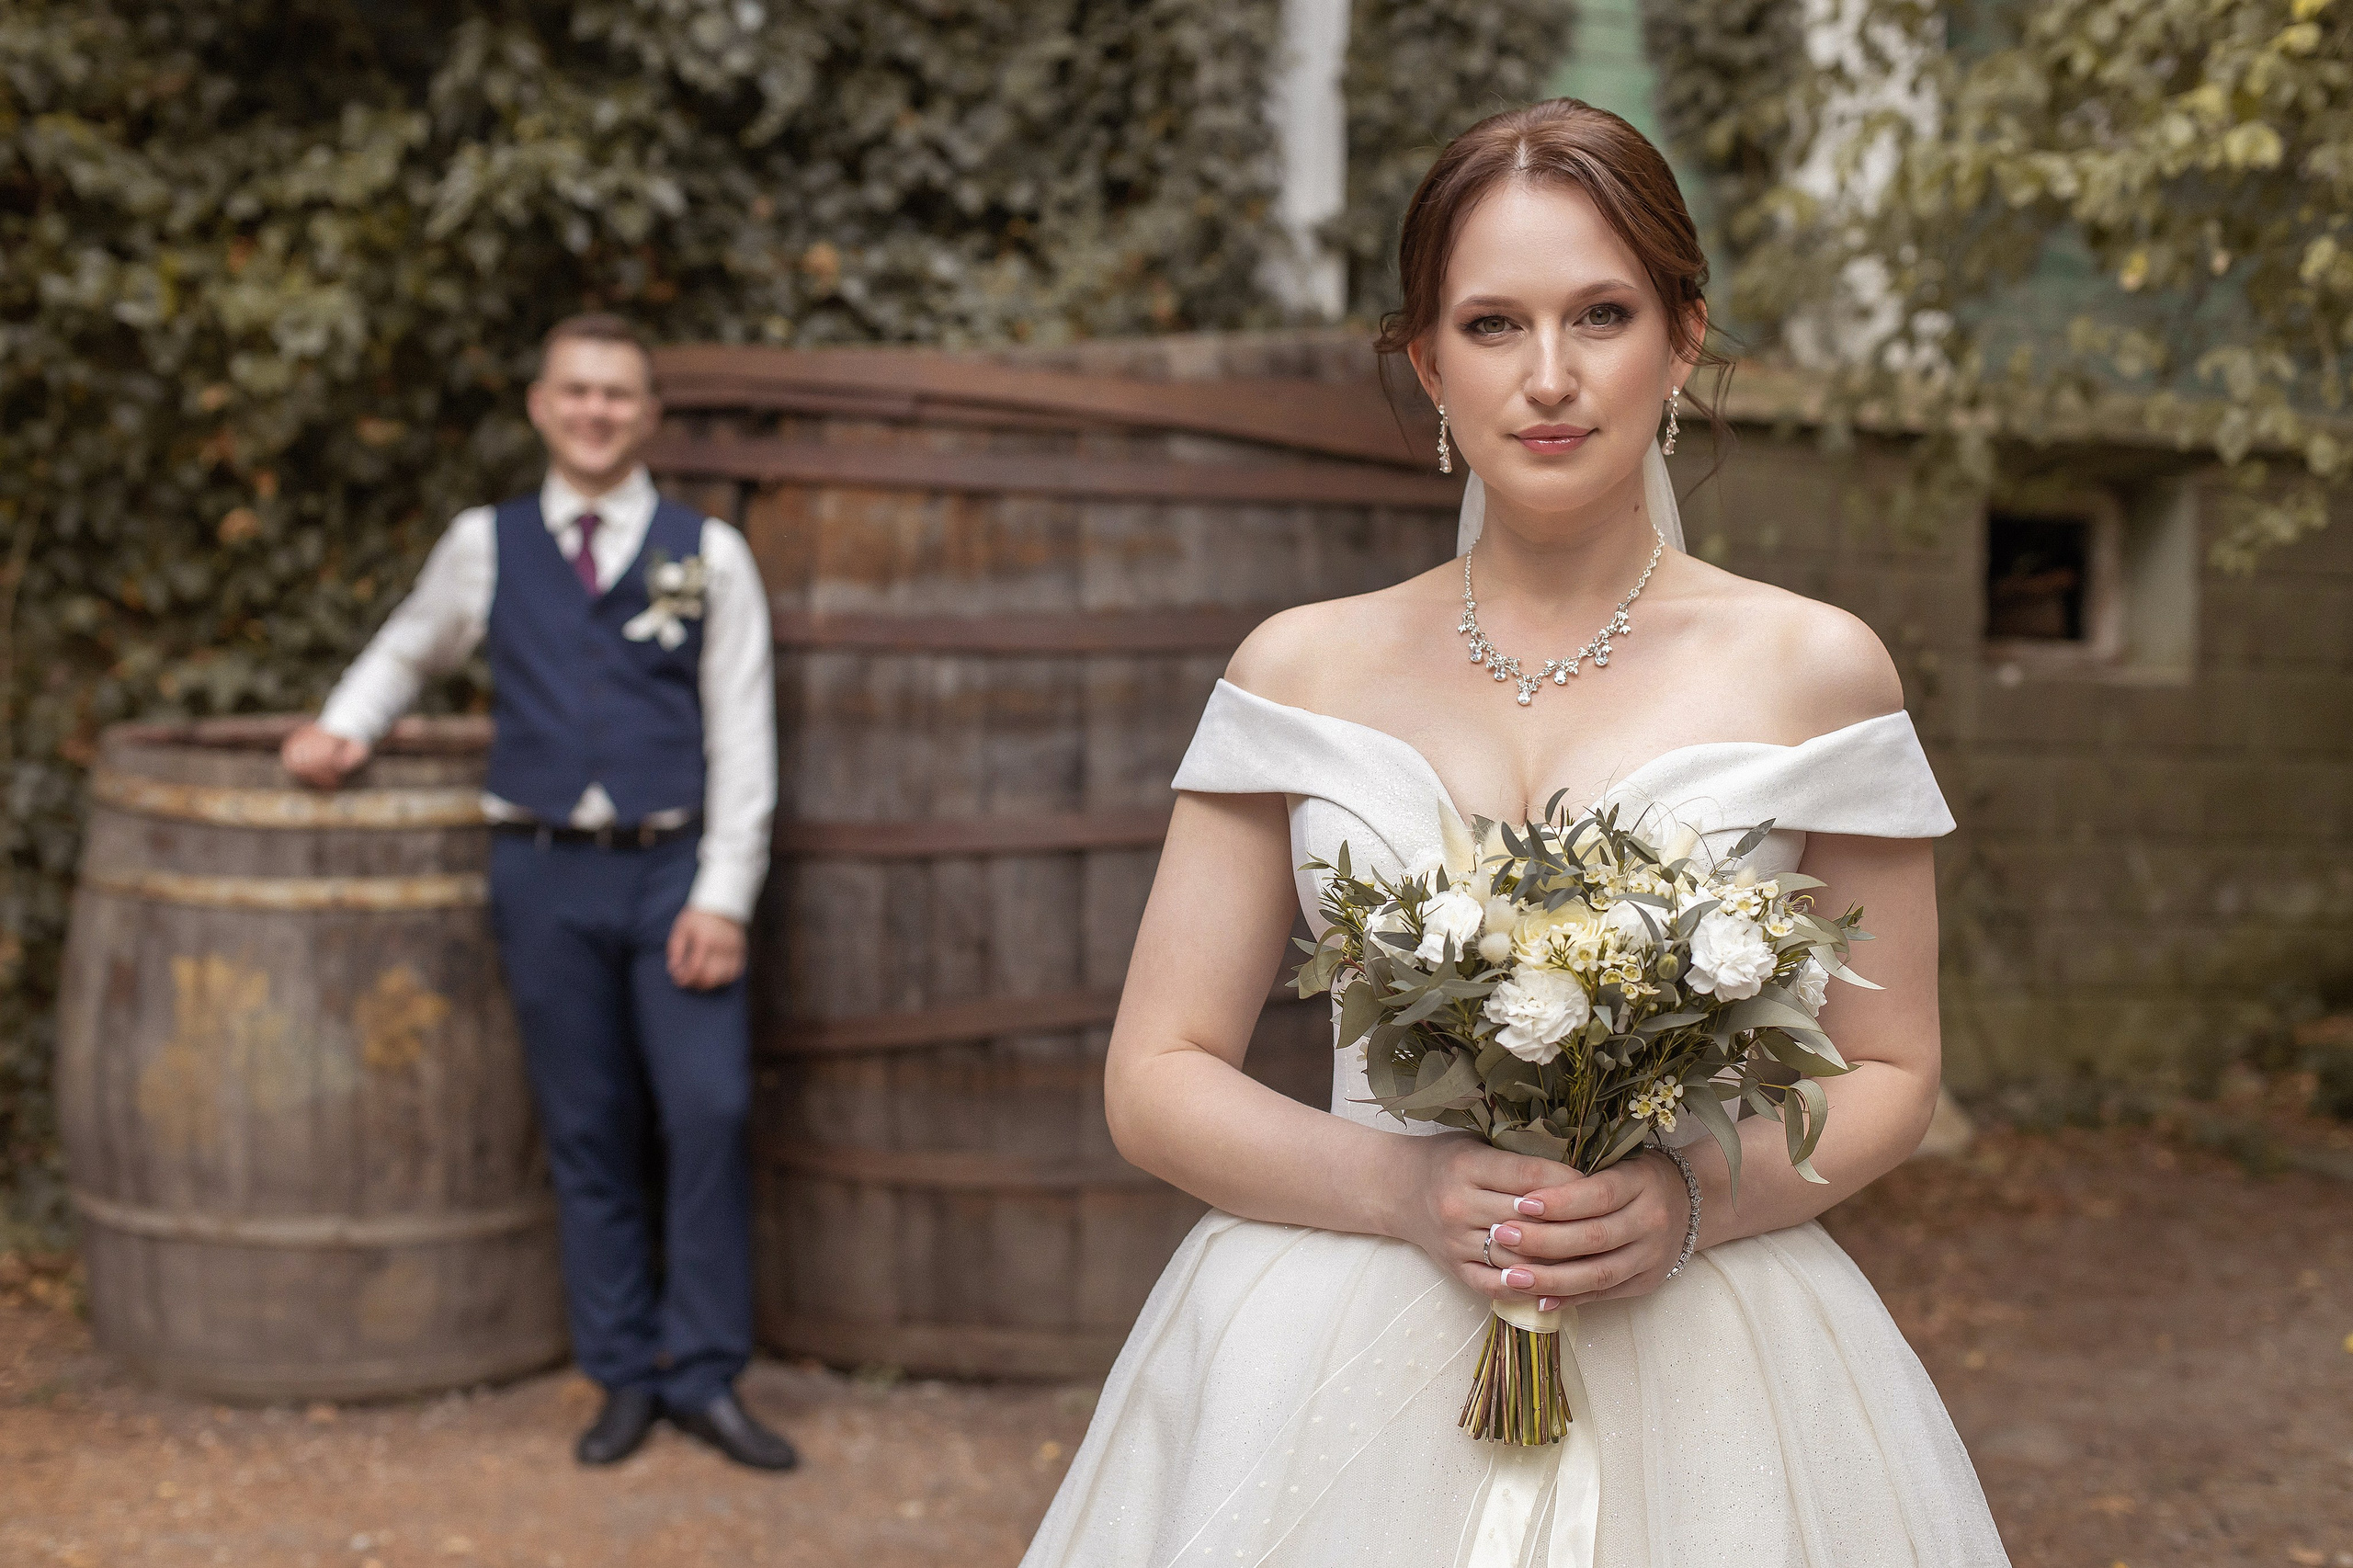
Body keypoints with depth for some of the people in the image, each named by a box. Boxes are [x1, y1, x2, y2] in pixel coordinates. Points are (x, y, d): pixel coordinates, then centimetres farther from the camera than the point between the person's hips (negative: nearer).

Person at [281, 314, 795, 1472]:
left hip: (672, 868, -1)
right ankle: (623, 1377, 16)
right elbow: (408, 650, 28)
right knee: (587, 1136, 5)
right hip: (543, 869, 1)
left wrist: (722, 895, -4)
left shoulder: (707, 553, 5)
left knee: (708, 1115, -9)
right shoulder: (485, 545, 10)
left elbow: (741, 736, 2)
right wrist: (345, 727, 8)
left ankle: (704, 1376, 4)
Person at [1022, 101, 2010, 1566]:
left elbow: (1890, 1073, 5)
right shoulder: (1303, 668, 1)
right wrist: (1402, 1190, -15)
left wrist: (1697, 1201, -13)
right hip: (1334, 1370, 1)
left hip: (1702, 1367, 0)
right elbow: (1156, 1077, 1)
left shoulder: (1814, 671, -1)